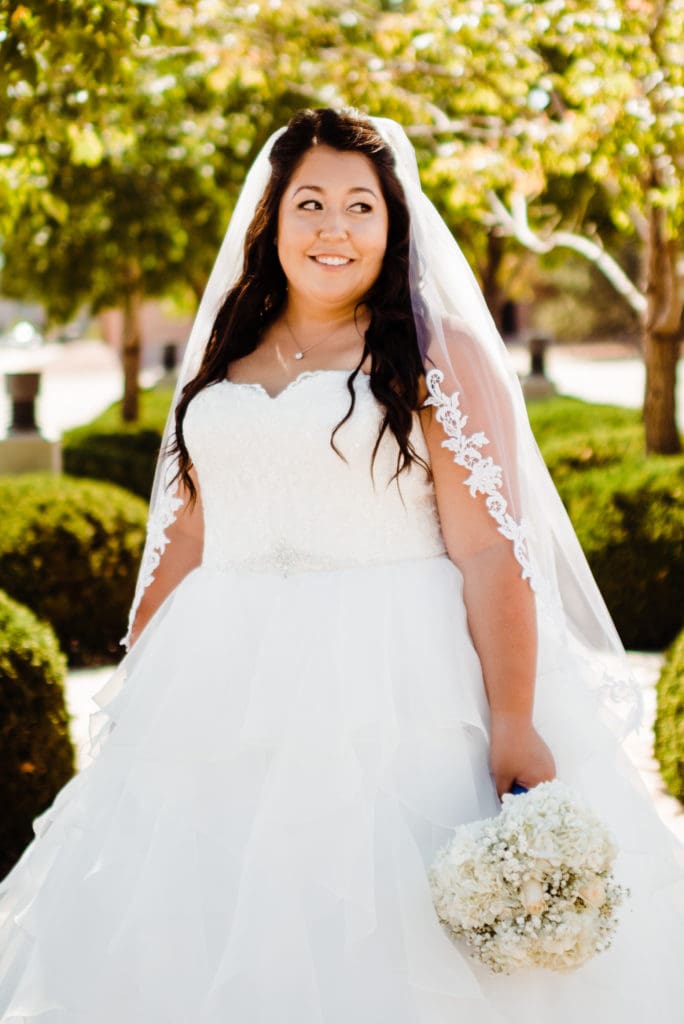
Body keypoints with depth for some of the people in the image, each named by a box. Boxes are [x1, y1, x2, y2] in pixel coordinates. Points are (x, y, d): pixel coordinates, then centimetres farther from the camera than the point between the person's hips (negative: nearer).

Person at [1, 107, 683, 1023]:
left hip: (396, 697, -5)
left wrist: (515, 725, -18)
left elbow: (492, 549, -10)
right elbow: (184, 537, 18)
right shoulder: (225, 363, 15)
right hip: (227, 699, 5)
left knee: (381, 946, -6)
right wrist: (133, 693, 15)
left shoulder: (440, 355, -1)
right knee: (202, 944, 5)